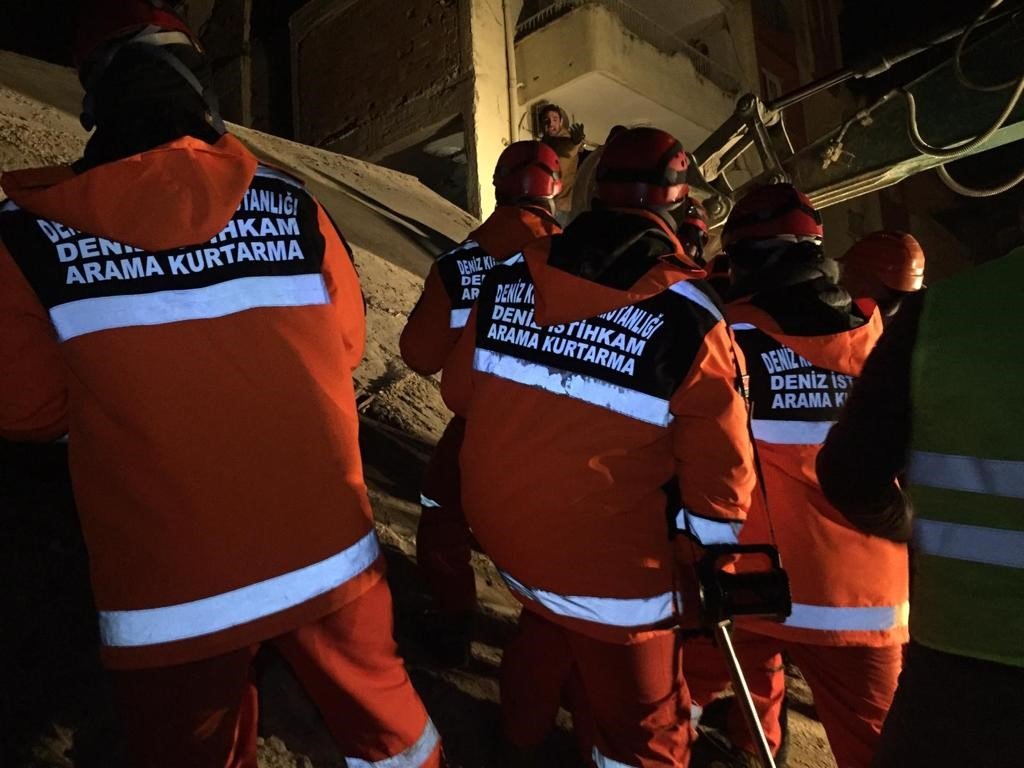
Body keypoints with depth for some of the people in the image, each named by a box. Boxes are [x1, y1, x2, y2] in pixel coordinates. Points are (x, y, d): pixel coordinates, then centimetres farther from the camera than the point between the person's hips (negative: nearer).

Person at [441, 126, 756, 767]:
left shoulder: (508, 278, -5)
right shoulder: (689, 317, -19)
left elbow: (460, 390, 5)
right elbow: (720, 474, -15)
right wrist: (704, 558, 2)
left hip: (506, 535, 6)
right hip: (615, 570, -5)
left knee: (546, 631, 35)